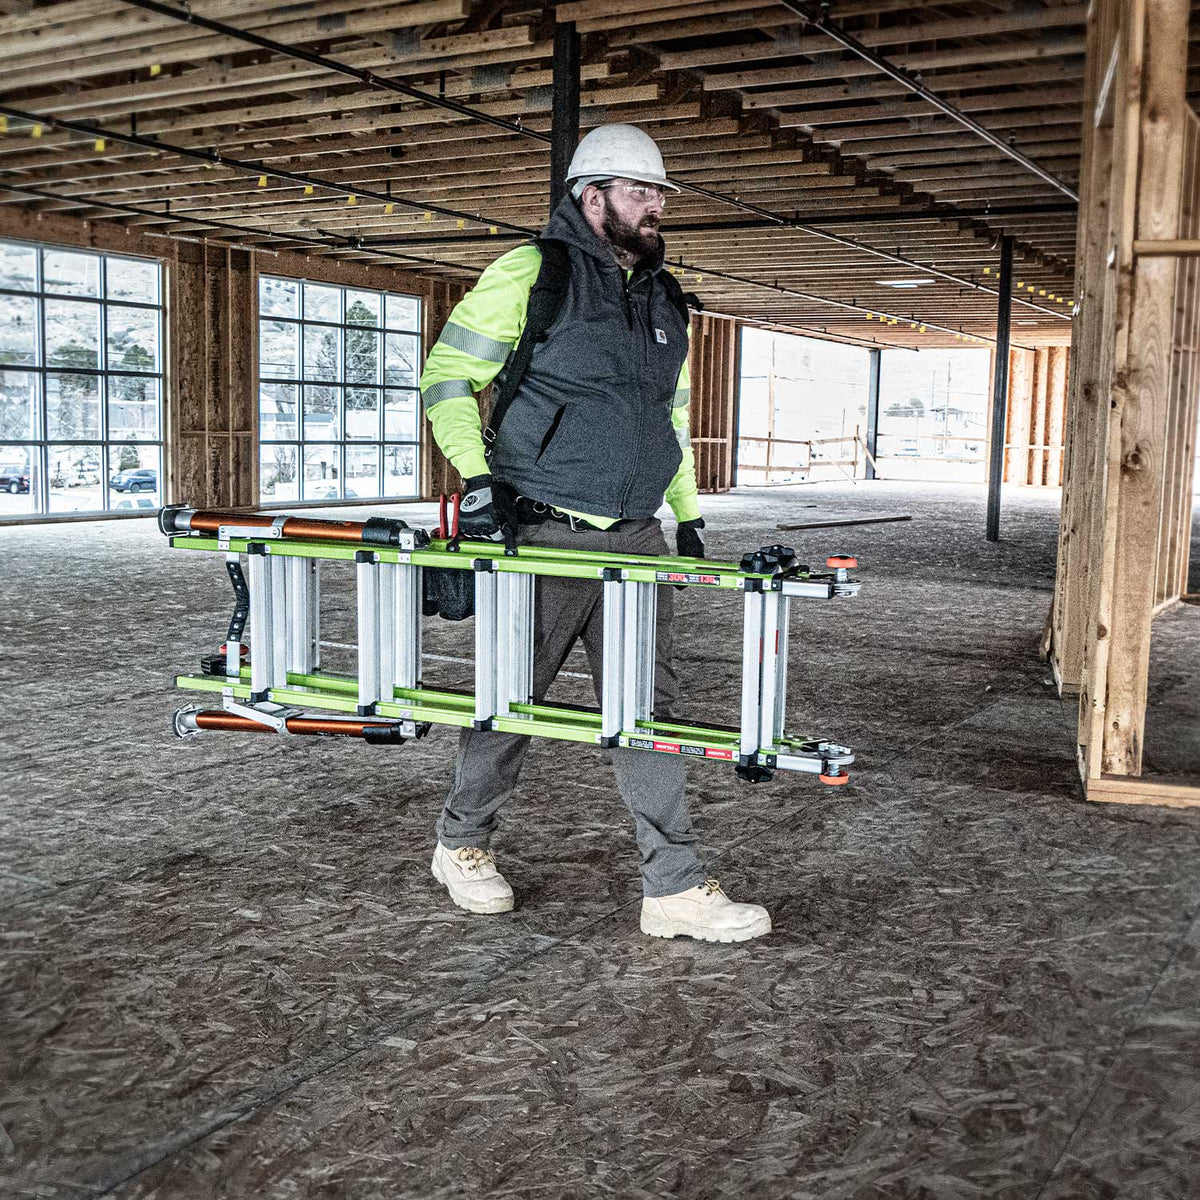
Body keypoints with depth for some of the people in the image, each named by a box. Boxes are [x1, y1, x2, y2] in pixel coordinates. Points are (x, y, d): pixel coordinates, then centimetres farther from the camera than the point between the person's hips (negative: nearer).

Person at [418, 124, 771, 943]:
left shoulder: (664, 298, 16)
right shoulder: (530, 272, -5)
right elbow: (448, 376, -4)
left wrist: (689, 515, 20)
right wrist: (478, 476, -14)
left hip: (636, 538, 6)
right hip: (543, 534, -6)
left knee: (650, 705, 3)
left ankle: (676, 888, 7)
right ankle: (462, 844, 28)